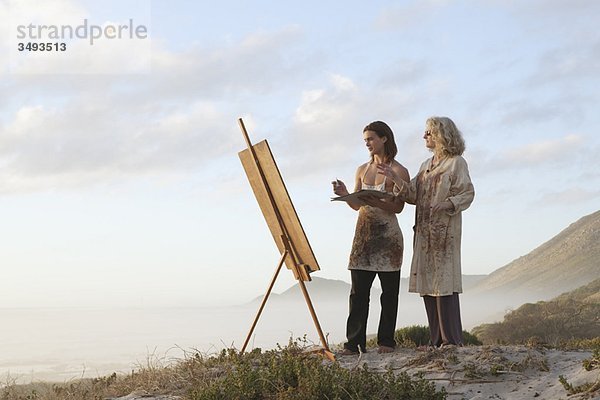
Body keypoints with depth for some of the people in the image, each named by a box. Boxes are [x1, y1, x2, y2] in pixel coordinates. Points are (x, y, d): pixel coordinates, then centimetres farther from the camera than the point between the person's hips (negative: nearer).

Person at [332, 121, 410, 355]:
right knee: (358, 290, -1)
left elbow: (398, 206, -10)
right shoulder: (362, 170, 13)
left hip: (387, 235, -4)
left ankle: (386, 342, 9)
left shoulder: (398, 171, -2)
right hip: (363, 234, 4)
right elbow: (356, 205, 13)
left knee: (389, 291, 2)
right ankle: (354, 343, -1)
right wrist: (345, 194, -7)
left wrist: (376, 202, -25)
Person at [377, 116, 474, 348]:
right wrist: (394, 177, 0)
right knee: (428, 283, 5)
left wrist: (447, 204, -24)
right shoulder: (426, 166, 20)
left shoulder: (456, 162, -2)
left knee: (443, 282, -10)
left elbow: (468, 193, -9)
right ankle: (437, 340, 10)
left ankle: (452, 340, -6)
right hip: (425, 232, 7)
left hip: (445, 232, -7)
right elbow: (413, 195, 12)